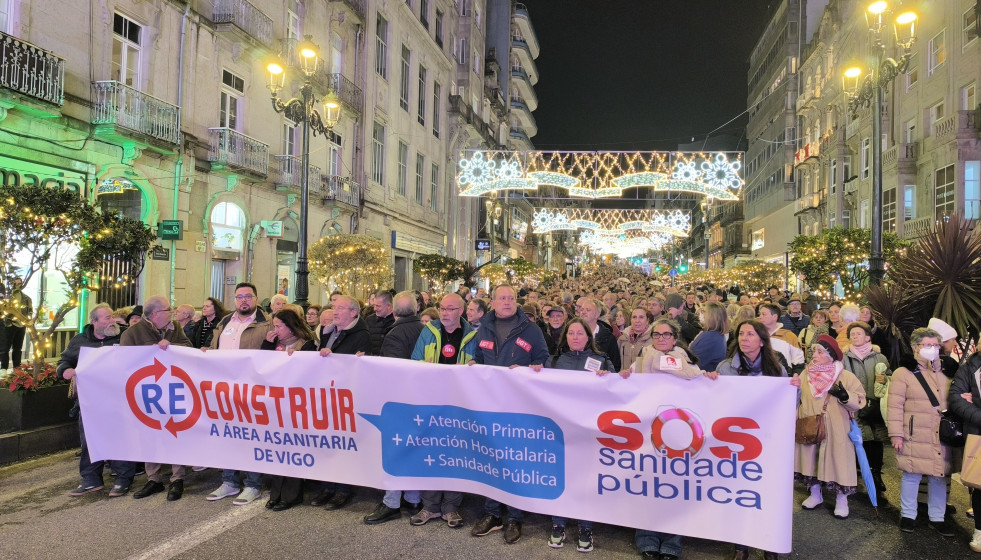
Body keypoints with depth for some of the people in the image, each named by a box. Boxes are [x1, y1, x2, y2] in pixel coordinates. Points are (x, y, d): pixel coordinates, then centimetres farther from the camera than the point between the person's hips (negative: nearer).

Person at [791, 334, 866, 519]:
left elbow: (859, 402, -5)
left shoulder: (845, 376, -6)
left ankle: (841, 500, 19)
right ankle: (815, 494, 29)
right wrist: (794, 388, -8)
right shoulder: (806, 374, 5)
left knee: (837, 461, 1)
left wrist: (845, 396, -24)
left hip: (835, 431, -3)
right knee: (810, 459, 11)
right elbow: (797, 400, 13)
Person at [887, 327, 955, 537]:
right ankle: (908, 515, 18)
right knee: (912, 475, 3)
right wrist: (896, 434, -13)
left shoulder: (944, 374, 12)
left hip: (941, 438, 5)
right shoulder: (904, 373, -6)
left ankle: (937, 517, 24)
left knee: (939, 476, 10)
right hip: (914, 437, -5)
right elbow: (895, 406, -9)